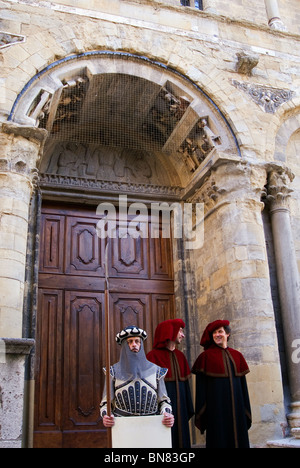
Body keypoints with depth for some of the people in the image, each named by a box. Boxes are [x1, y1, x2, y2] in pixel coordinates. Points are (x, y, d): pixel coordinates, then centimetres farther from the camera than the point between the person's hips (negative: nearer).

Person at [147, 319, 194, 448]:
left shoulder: (180, 356, 11)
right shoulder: (153, 356, -10)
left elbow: (185, 383, 13)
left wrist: (189, 409, 11)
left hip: (180, 408, 7)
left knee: (181, 440, 10)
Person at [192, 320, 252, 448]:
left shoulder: (237, 356, 11)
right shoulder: (206, 356, 0)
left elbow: (243, 383, 13)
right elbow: (201, 385, -1)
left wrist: (246, 410, 11)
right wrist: (201, 412, -5)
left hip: (236, 404, 4)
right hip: (216, 405, -4)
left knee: (239, 438, 4)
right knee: (219, 439, -3)